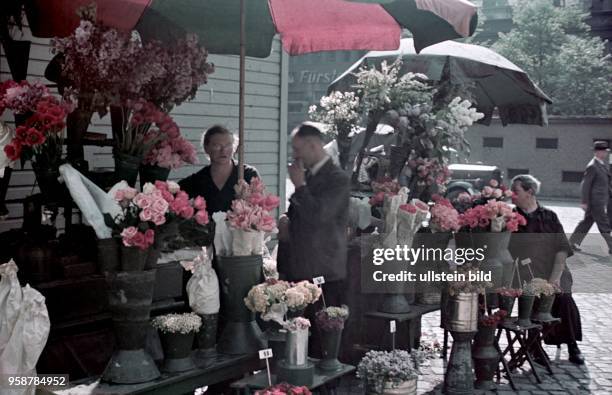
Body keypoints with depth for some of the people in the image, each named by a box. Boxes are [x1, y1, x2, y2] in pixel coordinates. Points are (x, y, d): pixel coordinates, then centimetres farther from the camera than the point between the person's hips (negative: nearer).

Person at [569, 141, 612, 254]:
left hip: (603, 200, 9)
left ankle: (573, 242, 21)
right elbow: (585, 184, -15)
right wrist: (584, 202, -16)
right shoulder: (592, 167, -15)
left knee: (587, 222, 14)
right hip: (595, 201, -9)